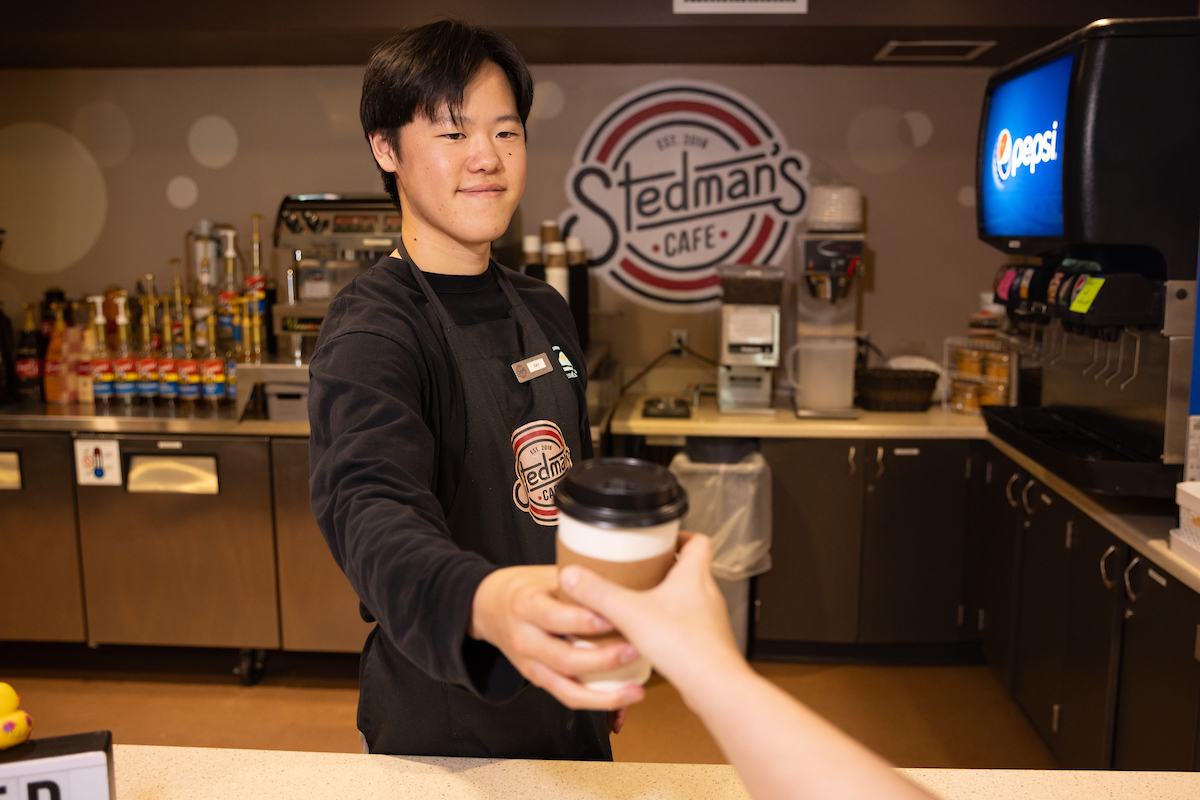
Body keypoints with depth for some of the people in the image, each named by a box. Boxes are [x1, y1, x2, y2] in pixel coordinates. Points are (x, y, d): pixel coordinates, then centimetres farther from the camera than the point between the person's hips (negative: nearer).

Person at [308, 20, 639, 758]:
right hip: (446, 728, -6)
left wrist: (607, 663, 15)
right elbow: (373, 510, -37)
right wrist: (483, 601, -58)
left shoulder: (544, 311, 3)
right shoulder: (371, 331, -20)